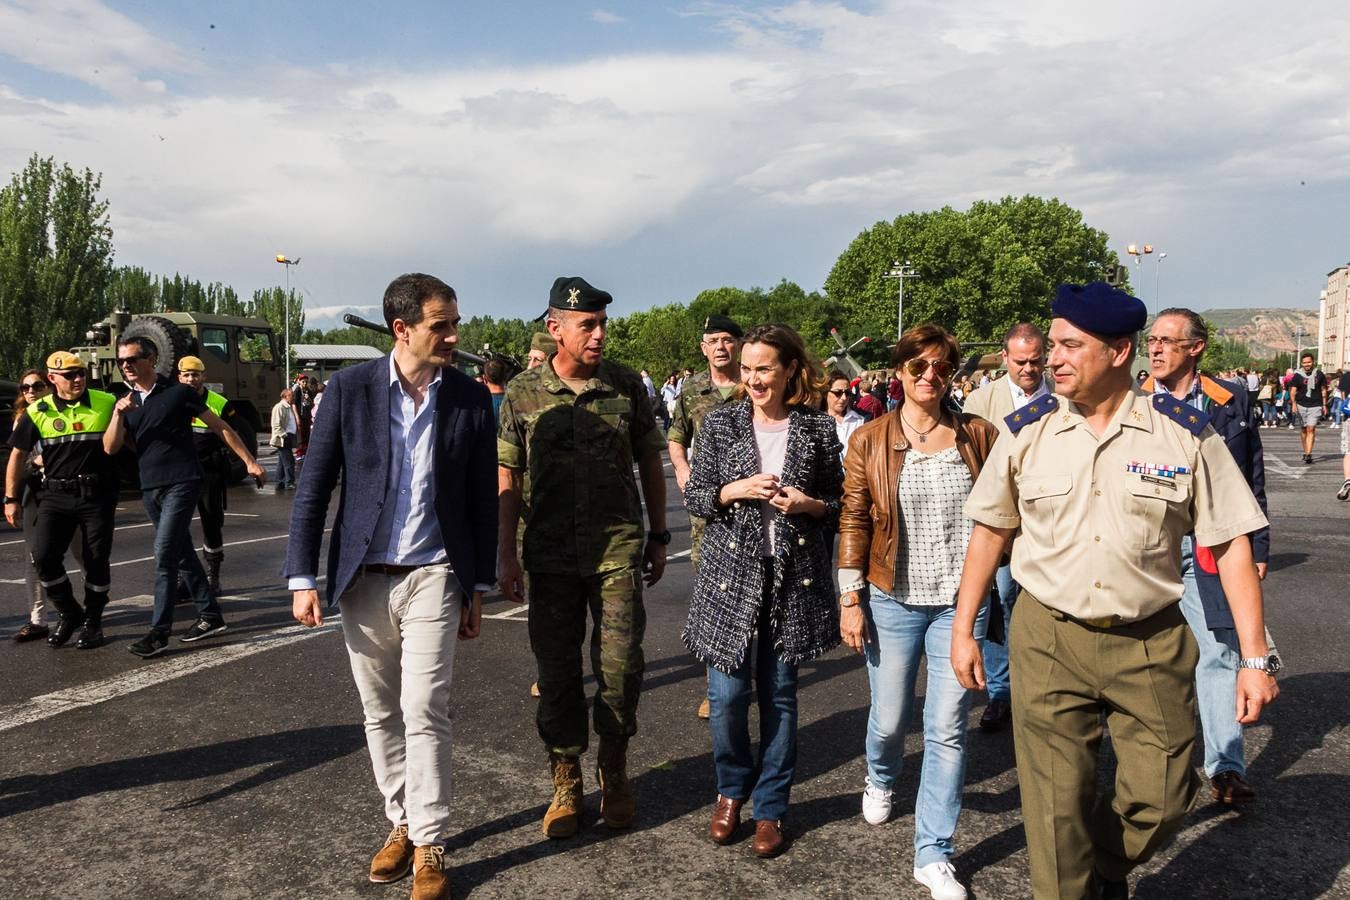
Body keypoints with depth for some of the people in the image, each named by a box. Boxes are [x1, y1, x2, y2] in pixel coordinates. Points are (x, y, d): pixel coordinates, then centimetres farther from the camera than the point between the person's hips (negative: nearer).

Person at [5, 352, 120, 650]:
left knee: (96, 561, 3)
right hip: (55, 495, 1)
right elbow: (18, 455, 10)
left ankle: (92, 621, 22)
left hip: (97, 494, -1)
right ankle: (69, 614, 14)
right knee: (44, 556, -9)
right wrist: (11, 499, 9)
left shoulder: (107, 403, -2)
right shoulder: (38, 412, 2)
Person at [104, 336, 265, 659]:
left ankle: (159, 631, -8)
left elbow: (220, 428, -1)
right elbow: (110, 448, 2)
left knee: (164, 555, -12)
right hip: (150, 488, 7)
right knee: (183, 554, 12)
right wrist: (118, 414, -14)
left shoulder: (178, 393, -4)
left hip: (181, 483, -6)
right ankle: (210, 615, 22)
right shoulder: (125, 402, 11)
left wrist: (249, 461, -3)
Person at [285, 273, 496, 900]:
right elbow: (314, 487, 0)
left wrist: (478, 589, 6)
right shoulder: (349, 388, -3)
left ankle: (430, 847, 10)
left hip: (433, 576, -1)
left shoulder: (471, 398, -1)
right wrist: (302, 577, -4)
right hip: (362, 579, 1)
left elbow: (482, 500, 5)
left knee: (424, 712, -5)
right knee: (381, 714, 11)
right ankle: (401, 823, 29)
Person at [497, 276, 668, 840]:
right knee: (557, 670, 9)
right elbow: (507, 479, 3)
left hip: (618, 550, 0)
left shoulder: (626, 385, 1)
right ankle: (565, 781, 26)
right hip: (551, 554, 0)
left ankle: (613, 771, 27)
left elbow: (650, 463, 8)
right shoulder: (523, 393, 0)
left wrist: (658, 536, 8)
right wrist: (506, 554, -1)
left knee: (621, 666, 4)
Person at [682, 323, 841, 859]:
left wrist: (808, 504, -12)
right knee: (727, 693, 0)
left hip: (793, 575, 0)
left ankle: (770, 806, 25)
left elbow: (838, 503, 8)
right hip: (731, 571, 0)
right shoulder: (720, 423, 2)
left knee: (779, 693, 8)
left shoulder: (818, 427, 2)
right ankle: (732, 789, 28)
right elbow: (693, 496, 4)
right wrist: (733, 491, -14)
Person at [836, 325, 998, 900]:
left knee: (947, 729, 3)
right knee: (889, 719, 13)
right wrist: (850, 601, -3)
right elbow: (854, 523, 0)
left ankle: (933, 854, 18)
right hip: (893, 601, 0)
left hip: (960, 602, 0)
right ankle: (881, 778, 49)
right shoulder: (870, 441, -1)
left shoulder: (978, 436, 1)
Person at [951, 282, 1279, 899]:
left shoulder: (1185, 433, -5)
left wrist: (1255, 658, -6)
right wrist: (963, 630, 6)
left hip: (1152, 644, 0)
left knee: (1160, 801, 8)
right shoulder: (1027, 431, -2)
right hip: (1047, 640, 0)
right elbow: (990, 531, 6)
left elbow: (1229, 545, -2)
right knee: (1057, 807, 4)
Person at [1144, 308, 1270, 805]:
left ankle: (1226, 768, 9)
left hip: (1209, 549, 0)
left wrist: (1258, 548, 6)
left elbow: (1252, 480, 8)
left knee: (1219, 653, 1)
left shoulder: (1232, 401, 4)